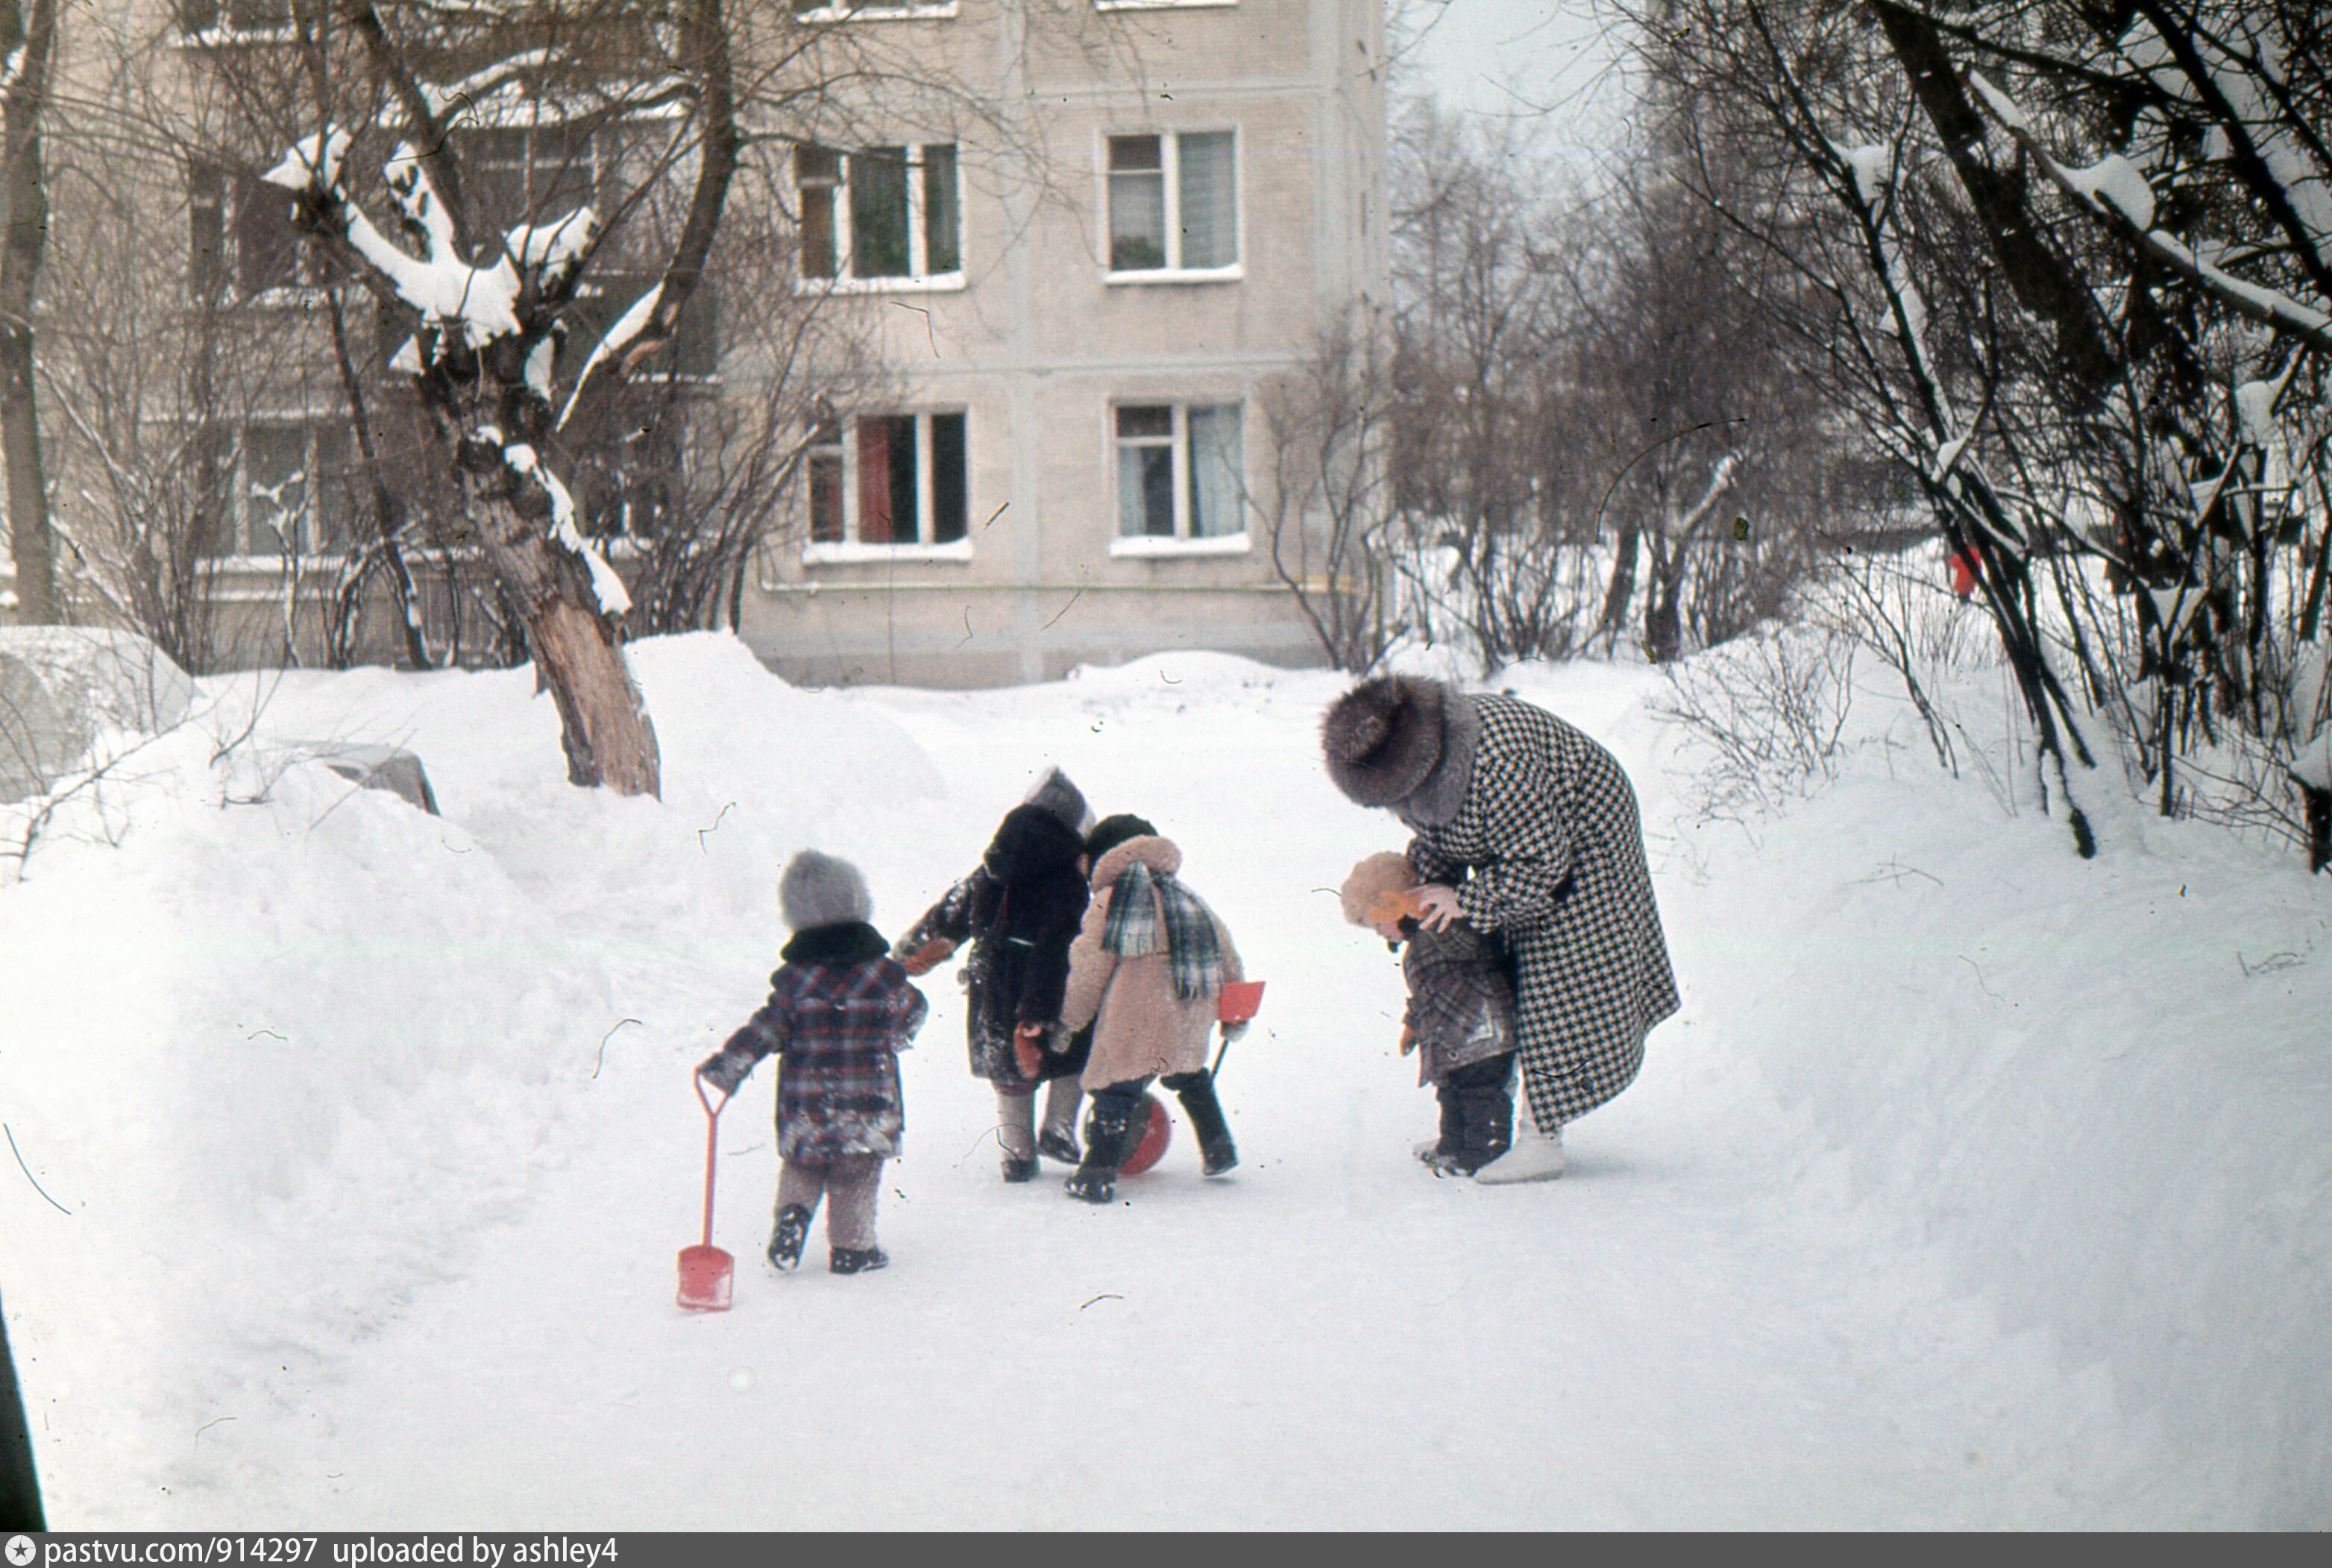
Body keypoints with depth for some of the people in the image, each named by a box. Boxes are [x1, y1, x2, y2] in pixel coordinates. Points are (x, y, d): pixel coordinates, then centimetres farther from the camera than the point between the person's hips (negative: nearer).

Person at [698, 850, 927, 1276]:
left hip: (804, 1109, 0)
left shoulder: (794, 982, -8)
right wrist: (892, 1036, 33)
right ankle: (852, 1247, 17)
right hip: (868, 1109, 0)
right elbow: (912, 1013, 11)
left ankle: (792, 1212, -2)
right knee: (856, 1177, 12)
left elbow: (760, 1033, -9)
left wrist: (724, 1068, -2)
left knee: (801, 1166, 20)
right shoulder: (884, 976, -6)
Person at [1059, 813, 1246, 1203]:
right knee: (1189, 1076, 28)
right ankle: (1218, 1148, 32)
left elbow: (1088, 969, 0)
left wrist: (1071, 1020, 10)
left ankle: (1098, 1173, -8)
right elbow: (1225, 953, 21)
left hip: (1132, 1021, -6)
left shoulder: (1107, 903, 1)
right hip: (1189, 1023, 6)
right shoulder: (1186, 898, 19)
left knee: (1117, 1087, -2)